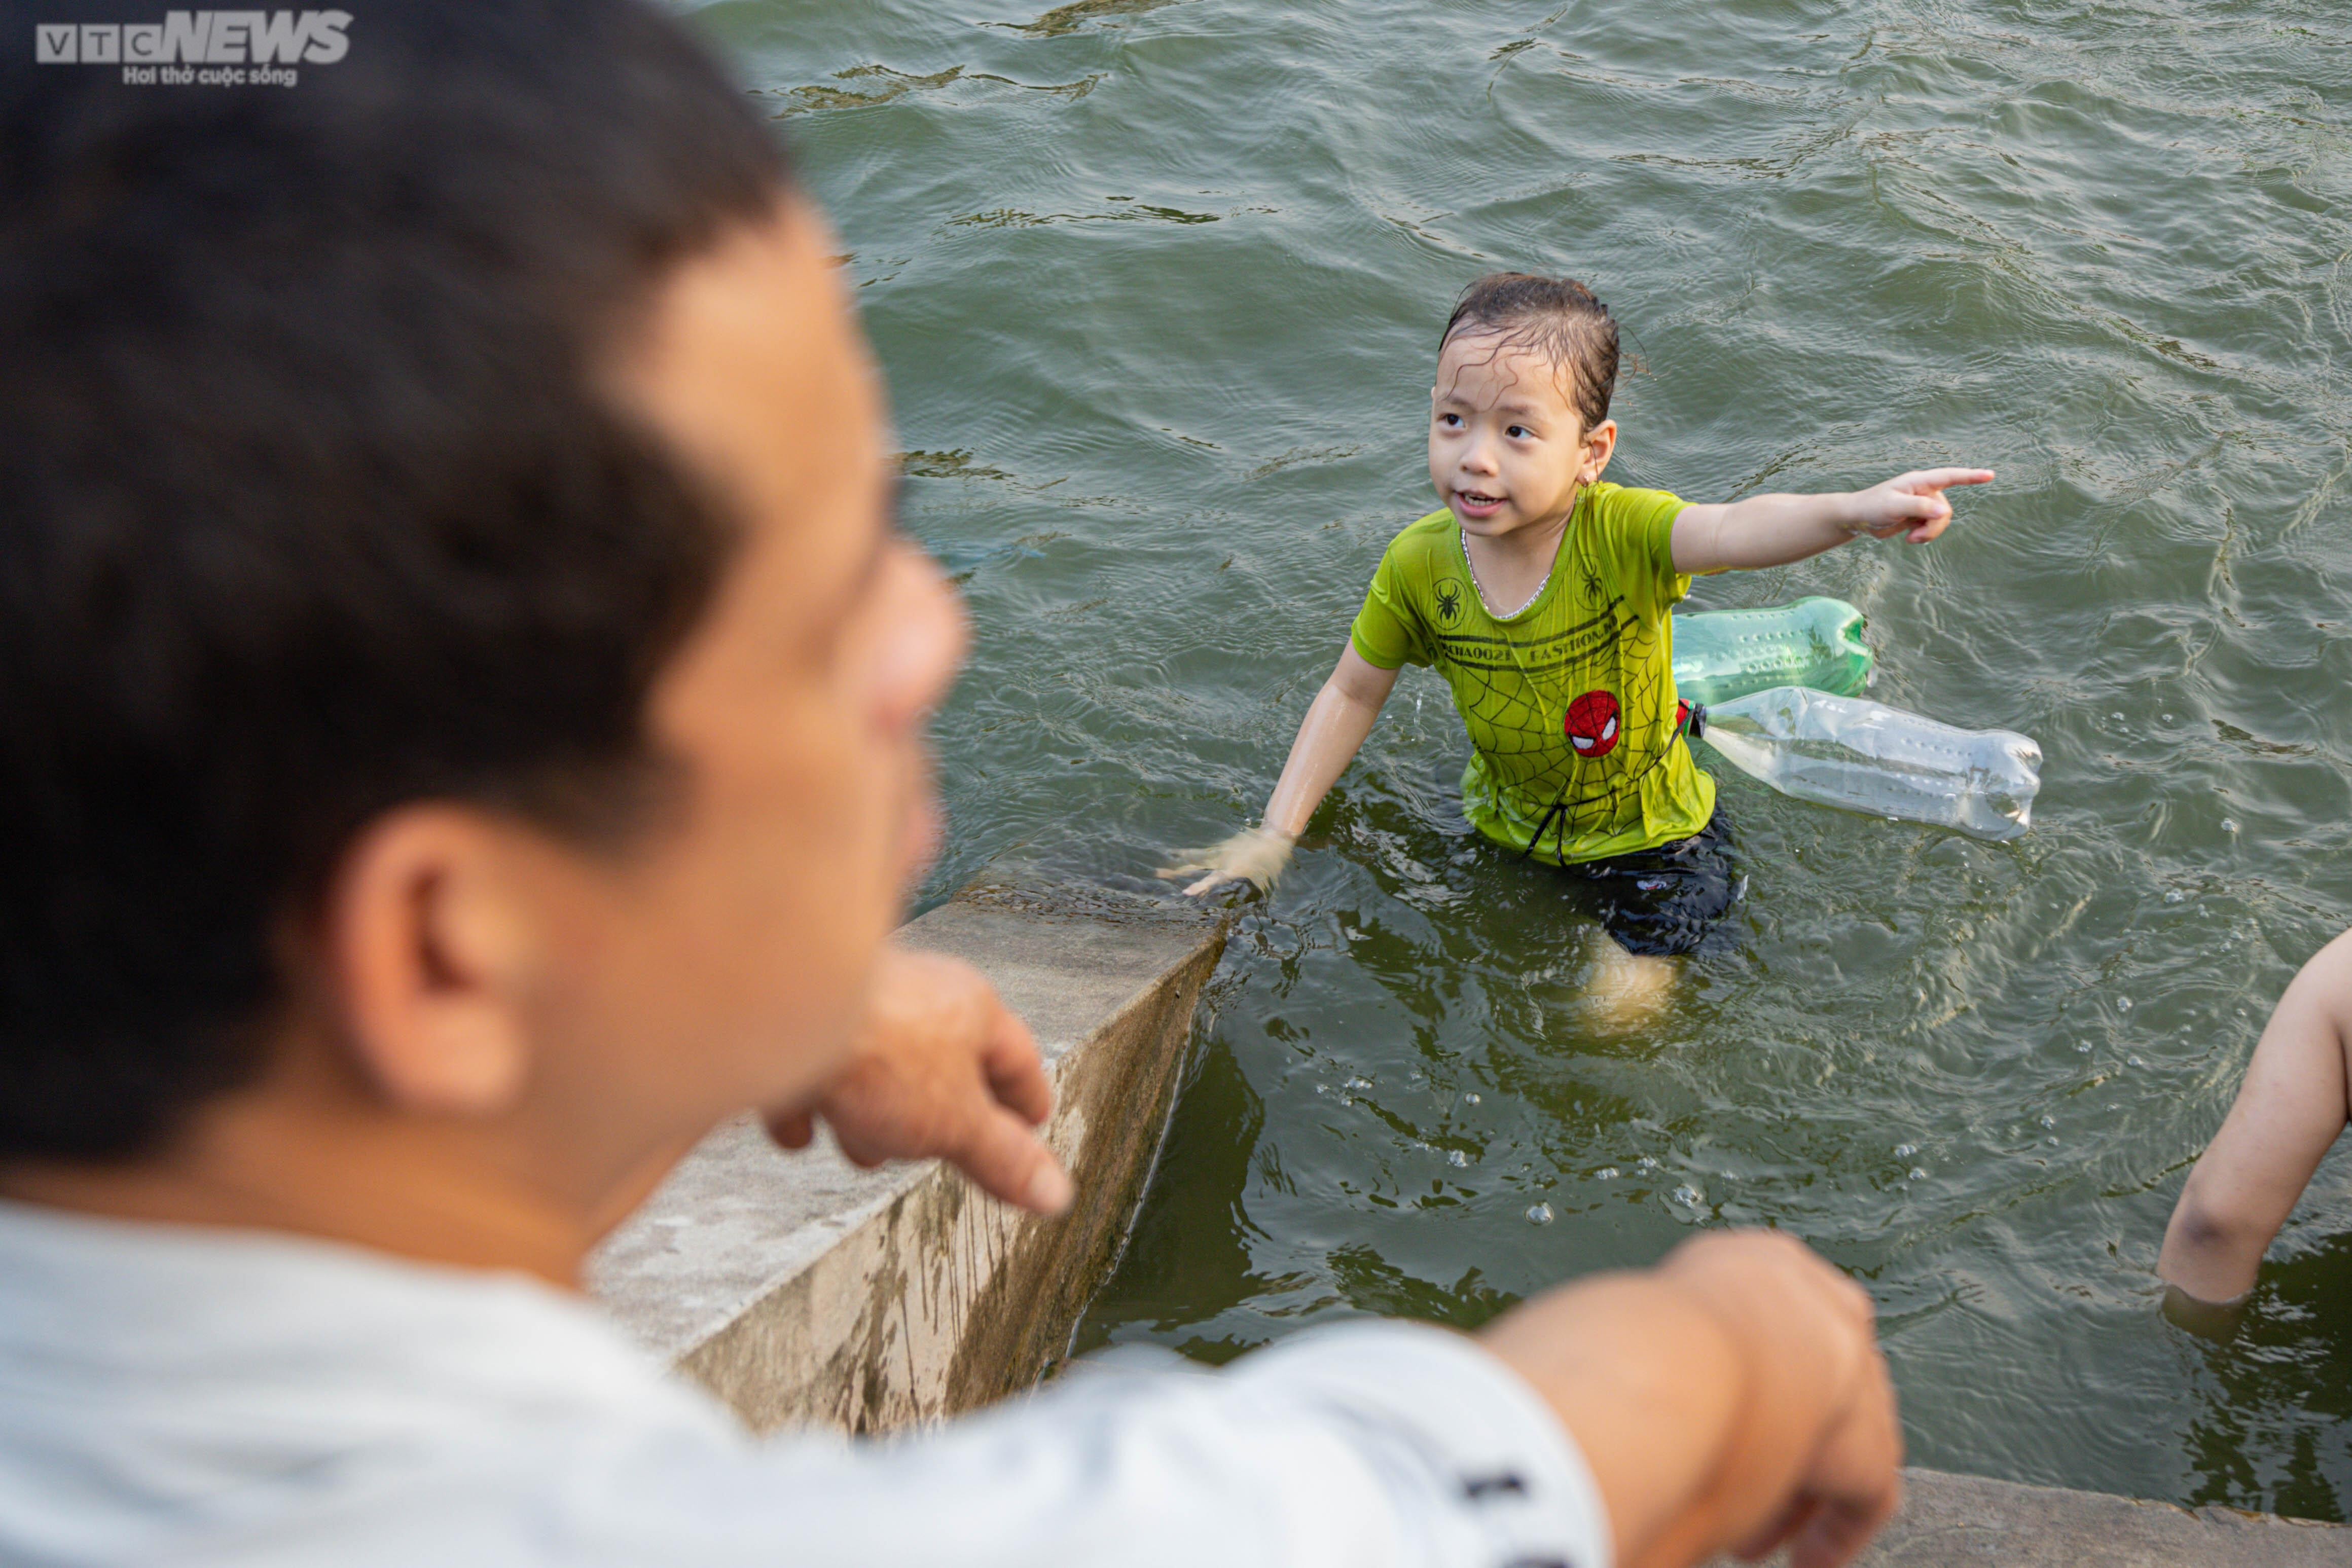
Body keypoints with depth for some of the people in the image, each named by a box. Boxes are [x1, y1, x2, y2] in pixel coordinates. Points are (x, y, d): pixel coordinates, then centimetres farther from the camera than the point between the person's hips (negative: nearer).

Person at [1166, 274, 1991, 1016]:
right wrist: (1276, 834, -7)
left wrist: (1853, 511, -75)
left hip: (1648, 831, -4)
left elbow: (1734, 531, -54)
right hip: (1505, 825, 4)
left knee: (1619, 1007, -7)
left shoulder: (1619, 532, -32)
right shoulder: (1420, 564, -20)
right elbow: (1351, 694, -4)